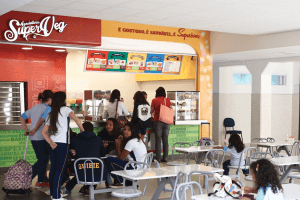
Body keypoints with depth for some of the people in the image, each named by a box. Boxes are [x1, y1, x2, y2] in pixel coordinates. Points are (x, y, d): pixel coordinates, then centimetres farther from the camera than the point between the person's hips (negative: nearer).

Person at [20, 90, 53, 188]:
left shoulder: (35, 107, 15)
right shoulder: (48, 108, -9)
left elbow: (22, 117, 18)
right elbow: (42, 119, -26)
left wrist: (26, 130, 14)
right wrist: (34, 130, -17)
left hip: (34, 138, 9)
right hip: (41, 138, -8)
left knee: (42, 159, 17)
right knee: (43, 160, -2)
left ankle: (42, 181, 21)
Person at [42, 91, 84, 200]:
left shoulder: (51, 114, 16)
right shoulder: (65, 109, -2)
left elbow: (44, 132, 12)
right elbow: (76, 119, -18)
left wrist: (51, 143, 4)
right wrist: (82, 130, -4)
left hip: (54, 145, 7)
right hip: (62, 144, -7)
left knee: (53, 169, 13)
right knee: (60, 170, -5)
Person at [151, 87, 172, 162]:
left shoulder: (154, 100, -2)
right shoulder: (167, 100, 4)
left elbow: (151, 111, 4)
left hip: (158, 121, -2)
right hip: (166, 121, 2)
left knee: (158, 140, 1)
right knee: (165, 140, 6)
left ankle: (158, 158, 0)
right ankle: (165, 157, 8)